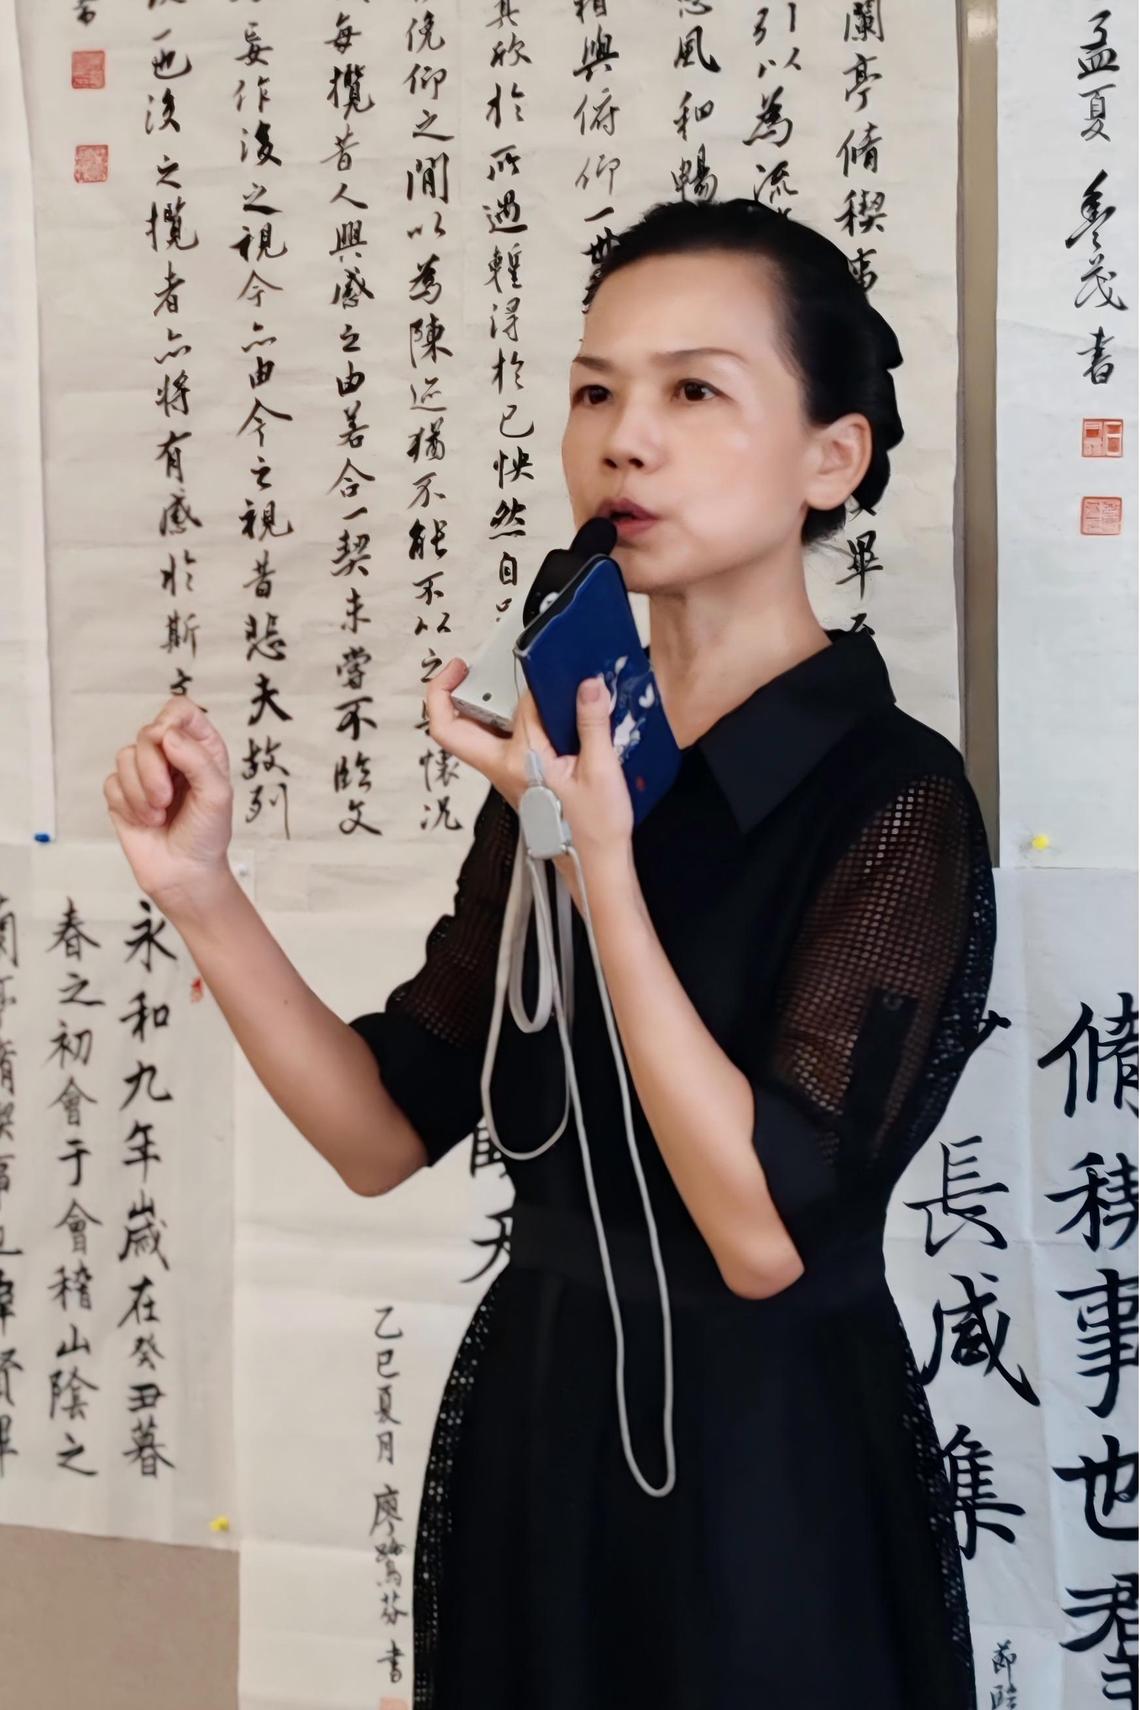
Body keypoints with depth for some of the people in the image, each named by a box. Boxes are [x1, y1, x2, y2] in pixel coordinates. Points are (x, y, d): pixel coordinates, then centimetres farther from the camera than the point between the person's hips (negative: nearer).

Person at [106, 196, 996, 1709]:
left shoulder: (895, 799, -17)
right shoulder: (566, 748, 1)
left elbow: (768, 1230, -24)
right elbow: (384, 1131, -1)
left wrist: (600, 863, -27)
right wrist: (201, 894, -14)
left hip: (767, 1468, -5)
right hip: (534, 1427, 6)